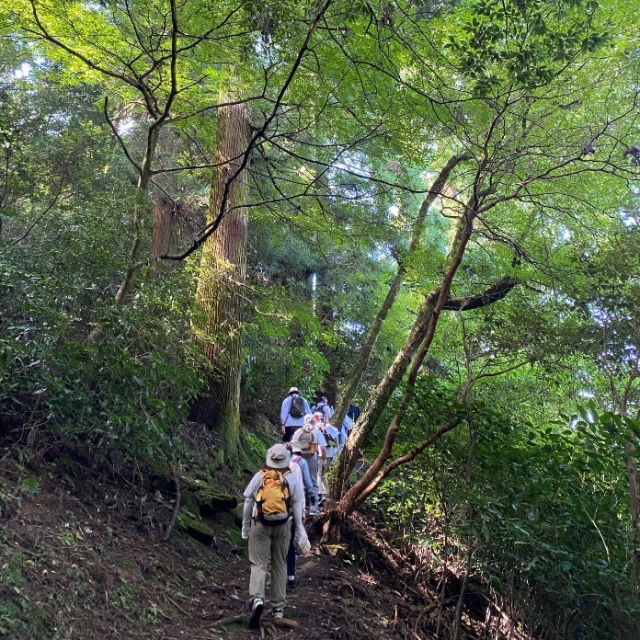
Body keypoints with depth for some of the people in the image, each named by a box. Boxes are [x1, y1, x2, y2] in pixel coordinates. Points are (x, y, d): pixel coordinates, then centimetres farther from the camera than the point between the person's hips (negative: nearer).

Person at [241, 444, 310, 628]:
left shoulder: (259, 476, -3)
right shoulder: (291, 479, -1)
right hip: (283, 525, 2)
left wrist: (245, 526, 10)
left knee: (259, 564, -1)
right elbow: (297, 506, 0)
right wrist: (299, 531, 8)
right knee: (280, 565, 13)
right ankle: (278, 607, 18)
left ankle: (257, 599, -25)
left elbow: (248, 502, 0)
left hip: (260, 524, -1)